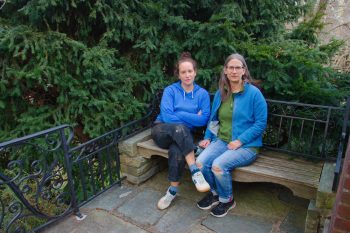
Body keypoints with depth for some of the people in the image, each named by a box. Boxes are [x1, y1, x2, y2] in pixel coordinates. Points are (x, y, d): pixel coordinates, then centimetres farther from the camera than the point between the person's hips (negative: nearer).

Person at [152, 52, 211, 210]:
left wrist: (178, 115, -10)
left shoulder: (202, 94, 4)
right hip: (162, 131, 0)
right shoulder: (170, 90, 0)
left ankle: (173, 190, -14)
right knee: (180, 128, -35)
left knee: (177, 151, -35)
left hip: (182, 136, 1)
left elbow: (203, 120, -8)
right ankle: (195, 172, -31)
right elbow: (167, 116, -14)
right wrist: (193, 117, -10)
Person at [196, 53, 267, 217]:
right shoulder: (220, 93, 8)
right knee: (200, 162, -21)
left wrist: (240, 141, -17)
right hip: (221, 140, 5)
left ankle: (227, 199, 3)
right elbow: (213, 119, 17)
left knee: (218, 165, -29)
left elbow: (261, 123, -10)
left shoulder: (254, 93, -8)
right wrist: (208, 137, 3)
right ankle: (214, 192, 10)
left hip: (246, 145, -4)